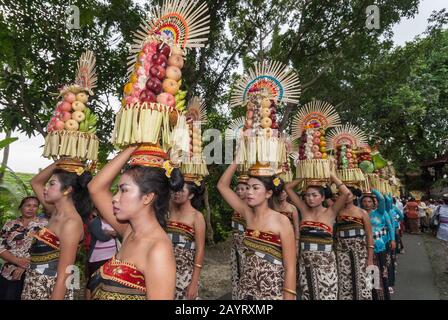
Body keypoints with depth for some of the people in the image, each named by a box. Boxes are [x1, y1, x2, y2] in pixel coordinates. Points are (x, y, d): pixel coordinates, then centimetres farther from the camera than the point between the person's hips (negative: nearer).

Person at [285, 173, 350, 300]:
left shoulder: (330, 212, -5)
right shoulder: (304, 209, 1)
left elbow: (346, 193, -18)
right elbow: (288, 187, 0)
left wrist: (331, 176, -10)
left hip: (325, 261, -3)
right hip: (305, 260, 3)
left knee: (326, 295, 1)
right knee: (307, 295, 16)